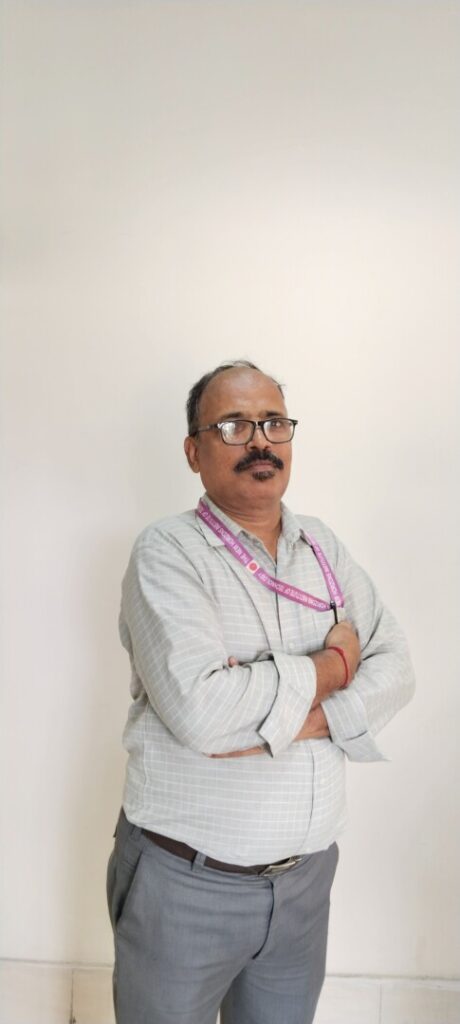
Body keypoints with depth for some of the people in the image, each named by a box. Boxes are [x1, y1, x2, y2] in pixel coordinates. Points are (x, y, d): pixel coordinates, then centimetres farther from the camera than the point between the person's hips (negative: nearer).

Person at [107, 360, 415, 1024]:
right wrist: (331, 665, -15)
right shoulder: (167, 552, -14)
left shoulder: (325, 547, 4)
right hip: (185, 881, -4)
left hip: (306, 875, 5)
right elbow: (197, 708, -27)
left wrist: (301, 719, -19)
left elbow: (394, 667, -2)